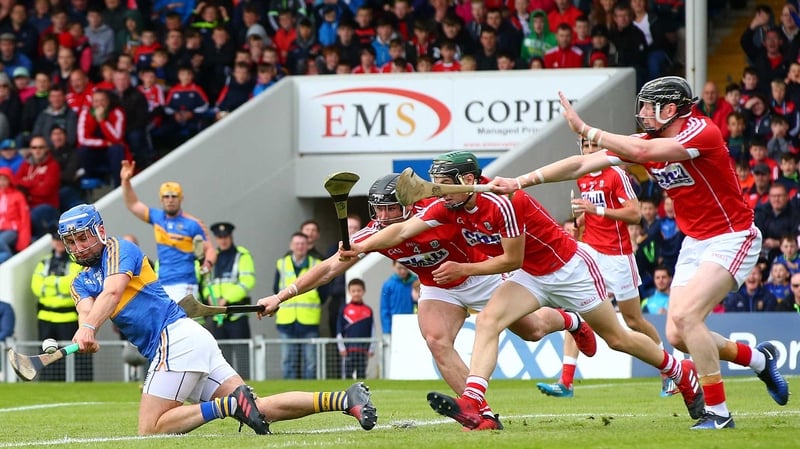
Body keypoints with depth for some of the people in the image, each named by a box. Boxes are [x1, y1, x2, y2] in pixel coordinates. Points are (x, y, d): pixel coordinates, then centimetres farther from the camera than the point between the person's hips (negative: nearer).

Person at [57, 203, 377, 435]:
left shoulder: (119, 250, 1)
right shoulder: (81, 283, 23)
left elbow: (112, 291, -20)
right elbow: (87, 311, 1)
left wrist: (89, 328, -37)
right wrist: (86, 331, -23)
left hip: (176, 336, -8)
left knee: (150, 431, -15)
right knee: (259, 411, -2)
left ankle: (231, 405, -17)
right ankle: (344, 400, -10)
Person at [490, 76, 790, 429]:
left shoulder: (702, 132, -20)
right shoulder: (647, 139, 2)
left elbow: (642, 152, -35)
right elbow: (581, 165, 1)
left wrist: (585, 130, -31)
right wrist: (521, 182, -4)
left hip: (732, 238, -8)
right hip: (694, 242, 8)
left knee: (686, 316, -23)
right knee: (677, 336, 1)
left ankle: (717, 412, -13)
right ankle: (759, 358, 26)